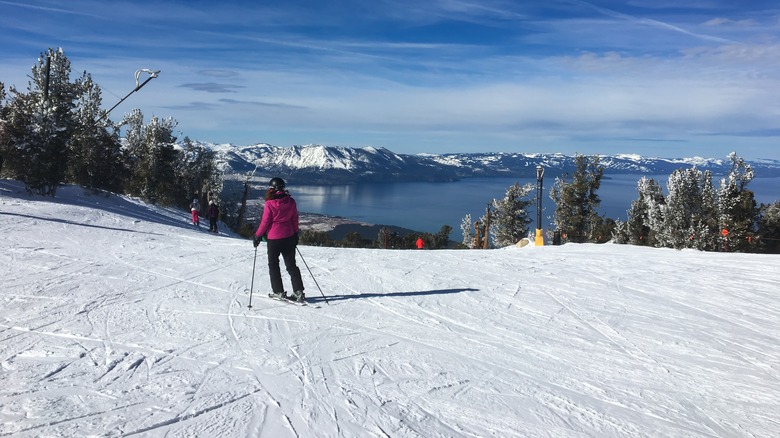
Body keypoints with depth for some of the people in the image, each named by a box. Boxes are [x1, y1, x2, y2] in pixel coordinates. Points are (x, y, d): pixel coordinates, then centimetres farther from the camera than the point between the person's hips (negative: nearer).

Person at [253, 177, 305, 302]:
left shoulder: (270, 204, -14)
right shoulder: (291, 201, -1)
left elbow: (265, 222, -10)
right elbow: (295, 219, 7)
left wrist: (258, 236, 1)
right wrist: (296, 234, 19)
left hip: (273, 238, -4)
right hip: (289, 238, 4)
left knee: (273, 265, 12)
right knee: (291, 265, 10)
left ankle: (278, 292, 14)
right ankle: (299, 291, 5)